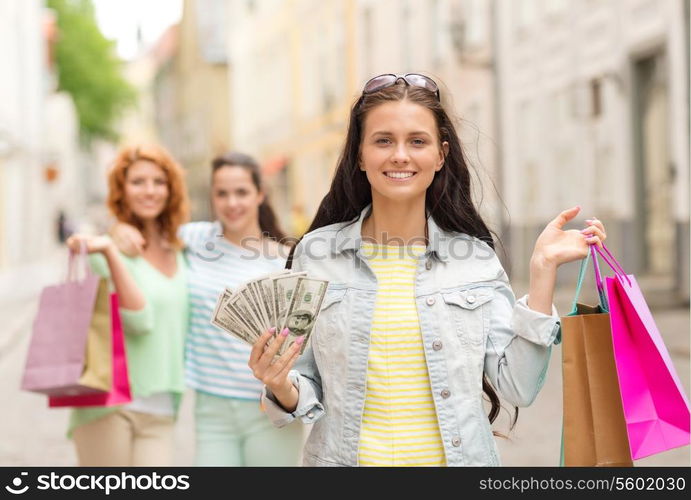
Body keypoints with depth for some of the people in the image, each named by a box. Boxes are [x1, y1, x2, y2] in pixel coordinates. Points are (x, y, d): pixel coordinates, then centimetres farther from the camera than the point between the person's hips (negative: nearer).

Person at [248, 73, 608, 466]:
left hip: (458, 456, 1)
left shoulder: (476, 257, -3)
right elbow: (308, 397, 1)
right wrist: (282, 388, -21)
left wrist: (543, 268, -12)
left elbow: (518, 388, -9)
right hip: (348, 456, 0)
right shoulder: (316, 254, -4)